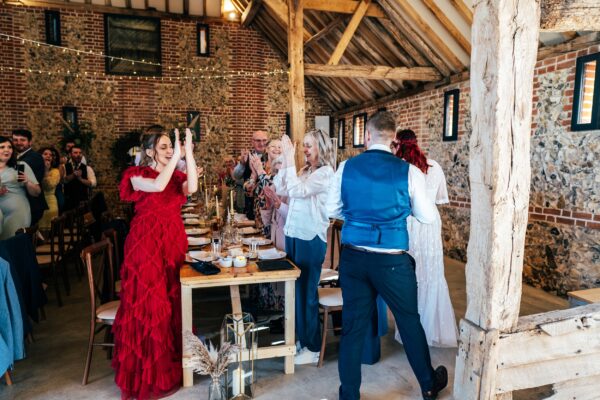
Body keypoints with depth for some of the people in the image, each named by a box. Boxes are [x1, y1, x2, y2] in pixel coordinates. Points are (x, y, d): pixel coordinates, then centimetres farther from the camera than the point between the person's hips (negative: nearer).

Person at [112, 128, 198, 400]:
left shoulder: (176, 176, 10)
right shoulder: (137, 175, -4)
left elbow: (192, 188, -12)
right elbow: (158, 186, -26)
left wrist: (188, 153, -16)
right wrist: (176, 156, -24)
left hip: (173, 242, 5)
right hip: (146, 243, -5)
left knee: (173, 300, 12)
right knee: (149, 303, 1)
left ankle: (172, 359, 30)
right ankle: (149, 370, 16)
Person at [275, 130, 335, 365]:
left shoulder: (325, 173, -12)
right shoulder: (304, 170, 12)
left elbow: (297, 190, -22)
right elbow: (281, 190, 7)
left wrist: (290, 158, -18)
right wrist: (285, 160, 0)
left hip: (311, 239, -8)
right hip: (294, 234, 8)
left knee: (307, 292, 2)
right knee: (296, 289, 15)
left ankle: (313, 348, 18)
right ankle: (302, 339, 32)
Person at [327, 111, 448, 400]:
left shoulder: (346, 168, -2)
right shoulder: (408, 172, -9)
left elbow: (332, 210, 8)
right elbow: (428, 217, 0)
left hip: (353, 257, 2)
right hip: (392, 261, -1)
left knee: (353, 326, 12)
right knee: (409, 321, 19)